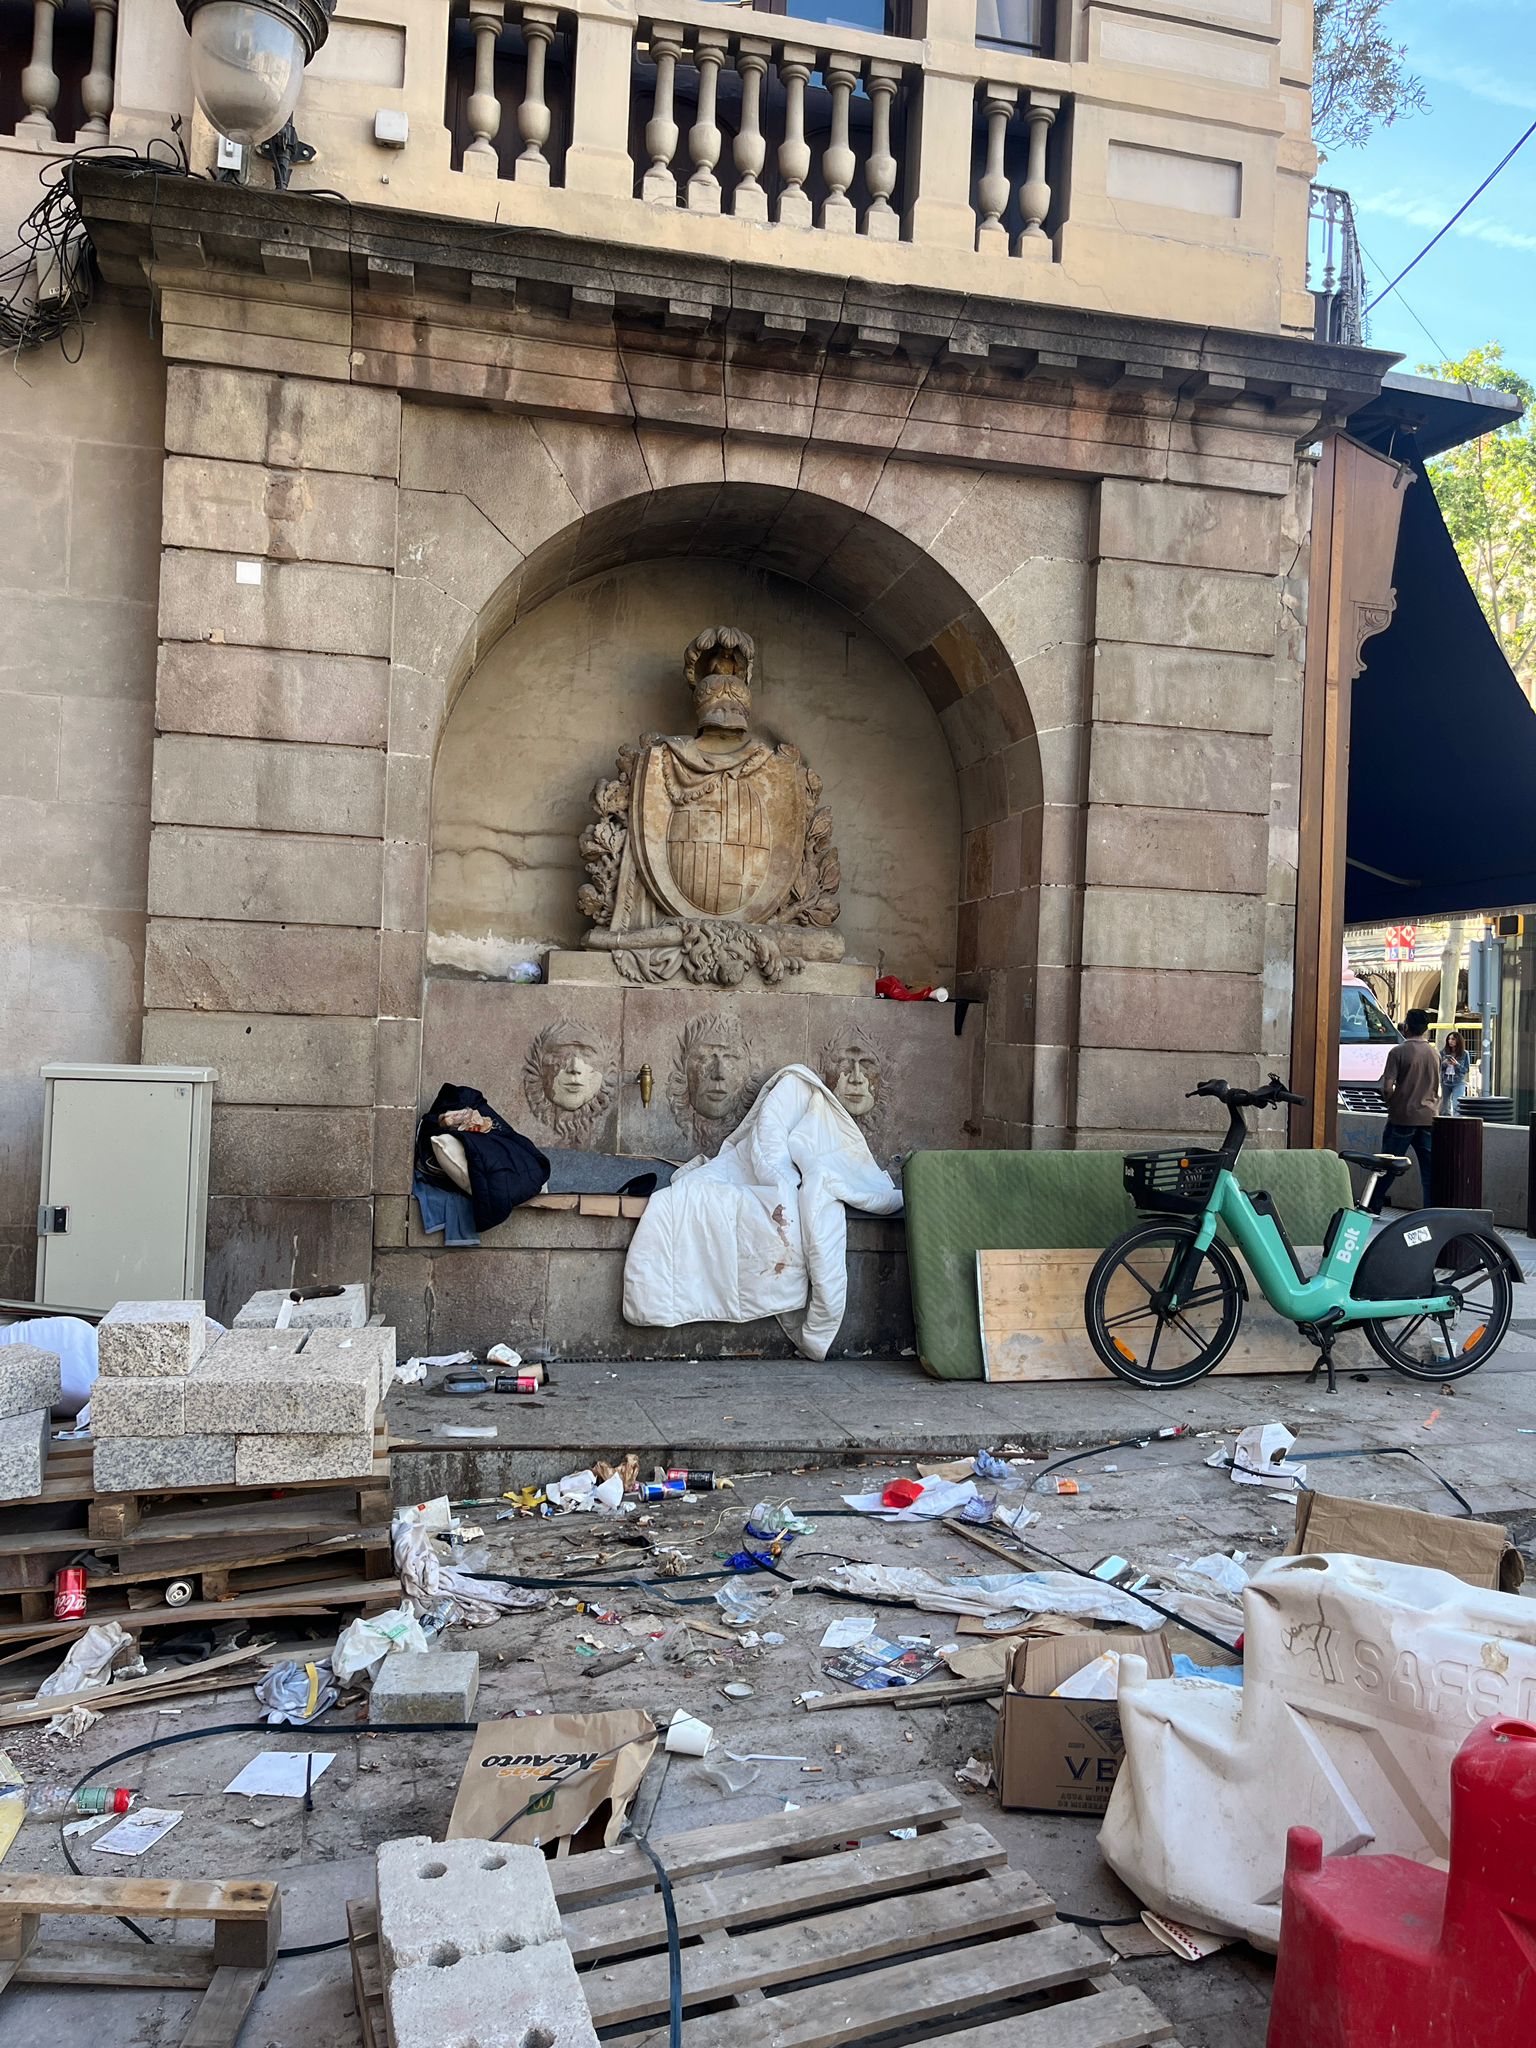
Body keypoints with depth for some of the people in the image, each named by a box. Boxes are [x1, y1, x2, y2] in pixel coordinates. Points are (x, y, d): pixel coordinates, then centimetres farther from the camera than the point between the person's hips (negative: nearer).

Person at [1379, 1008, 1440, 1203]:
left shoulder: (1398, 1052, -10)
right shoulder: (1434, 1053, 8)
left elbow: (1387, 1088, -14)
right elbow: (1436, 1088, 17)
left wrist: (1388, 1100, 5)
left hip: (1402, 1116, -4)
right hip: (1428, 1117, 4)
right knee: (1429, 1170, 5)